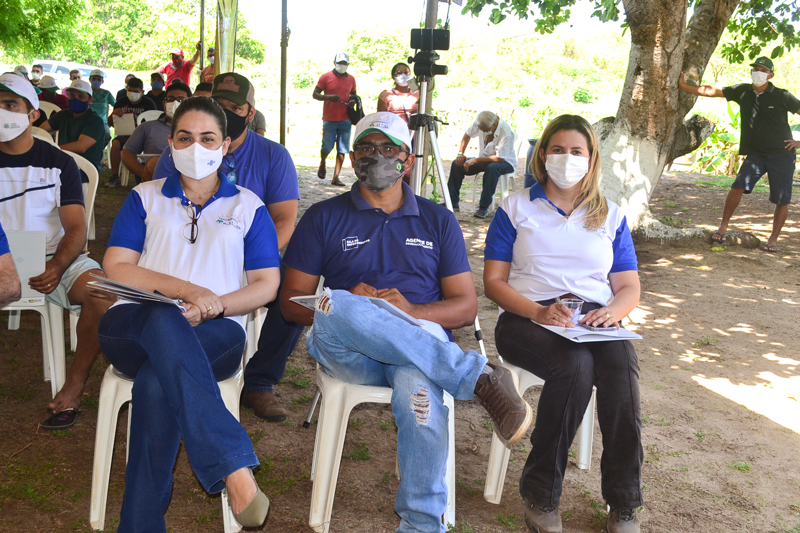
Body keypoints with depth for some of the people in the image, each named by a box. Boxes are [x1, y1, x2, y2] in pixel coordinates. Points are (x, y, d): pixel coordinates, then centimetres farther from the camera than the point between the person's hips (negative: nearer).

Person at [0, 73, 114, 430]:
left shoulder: (59, 163, 7)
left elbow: (76, 229, -1)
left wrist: (56, 268, -23)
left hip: (55, 258, -1)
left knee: (100, 290, -30)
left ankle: (73, 389, -18)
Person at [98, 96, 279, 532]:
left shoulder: (248, 206, 18)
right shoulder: (145, 198, 20)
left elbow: (267, 284, 9)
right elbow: (116, 268, 6)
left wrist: (214, 305, -11)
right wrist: (188, 289, -10)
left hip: (216, 334, 0)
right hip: (132, 325, 0)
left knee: (156, 382, -37)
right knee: (164, 322, -40)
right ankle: (235, 469, -49)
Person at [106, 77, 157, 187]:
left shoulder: (149, 103, 3)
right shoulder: (121, 102, 12)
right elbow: (110, 123, 15)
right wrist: (113, 114, -7)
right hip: (125, 133, 3)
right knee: (115, 143, -30)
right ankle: (114, 176, -23)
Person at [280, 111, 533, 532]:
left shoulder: (438, 221, 18)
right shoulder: (324, 218, 16)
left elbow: (466, 306, 11)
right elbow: (292, 301, 9)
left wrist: (413, 312, -10)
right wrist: (344, 306, -12)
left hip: (423, 345, 0)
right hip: (348, 353, 0)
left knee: (418, 383, -37)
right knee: (334, 307, -36)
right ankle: (480, 376, -31)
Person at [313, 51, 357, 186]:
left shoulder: (351, 79, 12)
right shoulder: (326, 77, 1)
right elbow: (315, 94, 1)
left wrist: (353, 100, 1)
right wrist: (328, 97, -17)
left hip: (345, 119, 3)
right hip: (329, 119, -3)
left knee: (342, 149, -1)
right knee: (327, 147, -1)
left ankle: (336, 177, 5)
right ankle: (322, 164, 32)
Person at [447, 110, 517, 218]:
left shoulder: (506, 133, -30)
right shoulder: (480, 123, -12)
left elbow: (499, 158, -30)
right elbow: (467, 135, 8)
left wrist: (475, 160, -28)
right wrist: (460, 153, -3)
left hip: (505, 161, -6)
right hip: (484, 158, 6)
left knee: (493, 168, -41)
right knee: (457, 164, -11)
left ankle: (484, 207, -32)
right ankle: (452, 203, -8)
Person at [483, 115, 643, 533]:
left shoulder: (611, 216, 19)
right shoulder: (517, 208, 12)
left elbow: (629, 287, 15)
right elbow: (493, 281, 4)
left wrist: (612, 310, -10)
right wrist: (538, 311, -15)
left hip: (595, 321, 3)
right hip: (526, 318, -2)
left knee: (622, 366, -33)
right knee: (575, 364, -36)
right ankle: (541, 495, -21)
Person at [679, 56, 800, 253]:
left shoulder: (782, 96, -5)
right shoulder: (742, 92, 4)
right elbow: (712, 91, 5)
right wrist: (683, 86, 1)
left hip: (781, 154, -2)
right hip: (755, 153, 2)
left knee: (782, 200, 0)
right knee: (739, 185, -17)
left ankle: (773, 239, 15)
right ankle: (723, 227, -6)